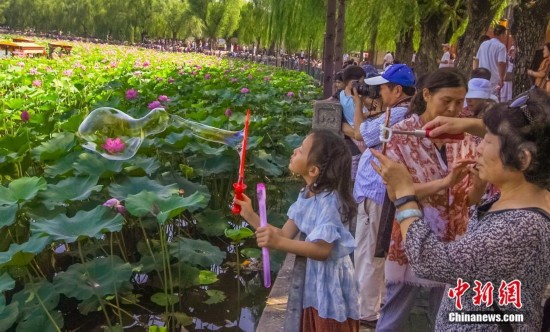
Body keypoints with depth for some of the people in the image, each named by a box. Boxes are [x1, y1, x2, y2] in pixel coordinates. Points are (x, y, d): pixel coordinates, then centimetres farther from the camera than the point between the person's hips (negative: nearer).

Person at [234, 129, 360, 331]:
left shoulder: (329, 200, -25)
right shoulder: (306, 195, 1)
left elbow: (322, 250, -30)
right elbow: (286, 235, 1)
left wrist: (277, 243, -40)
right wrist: (250, 215, -2)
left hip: (331, 279, -8)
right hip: (314, 277, 8)